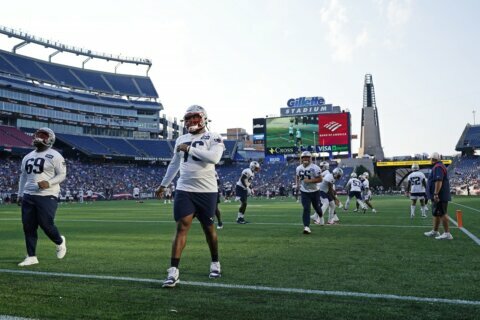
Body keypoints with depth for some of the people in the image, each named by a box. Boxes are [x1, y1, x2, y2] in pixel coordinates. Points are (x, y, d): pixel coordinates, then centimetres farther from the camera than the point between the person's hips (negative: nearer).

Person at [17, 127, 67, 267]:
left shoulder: (54, 156, -4)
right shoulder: (28, 157, 16)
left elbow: (62, 175, -7)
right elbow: (23, 177, 22)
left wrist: (48, 183, -22)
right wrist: (20, 195, 19)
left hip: (47, 196, -6)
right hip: (28, 196, 7)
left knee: (46, 225, -7)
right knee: (28, 227, 4)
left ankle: (60, 242, 24)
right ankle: (31, 257, 13)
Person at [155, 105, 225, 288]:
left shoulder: (213, 138, -4)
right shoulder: (181, 140, 12)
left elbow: (214, 157, -23)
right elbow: (174, 165, 23)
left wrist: (189, 149, -19)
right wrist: (163, 185, 27)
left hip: (207, 191, -3)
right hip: (184, 190, 3)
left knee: (208, 228, 9)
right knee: (182, 228, -6)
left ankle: (215, 263, 31)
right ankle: (173, 271, -7)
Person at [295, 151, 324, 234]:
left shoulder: (315, 168, -15)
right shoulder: (298, 168, 0)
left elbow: (320, 179, -16)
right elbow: (297, 177, 20)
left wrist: (309, 181, -26)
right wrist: (298, 184, 4)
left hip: (314, 191, -1)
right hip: (304, 192, 1)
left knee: (316, 207, 17)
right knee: (306, 209, -10)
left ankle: (321, 216, 52)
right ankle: (306, 227, -12)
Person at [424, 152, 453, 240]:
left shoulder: (438, 167, -17)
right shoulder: (439, 166, 16)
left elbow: (439, 181, -26)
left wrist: (436, 194, -27)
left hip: (440, 196, -11)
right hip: (439, 196, 11)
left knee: (442, 213, -7)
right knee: (436, 213, 17)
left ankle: (447, 233, -4)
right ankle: (435, 231, 27)